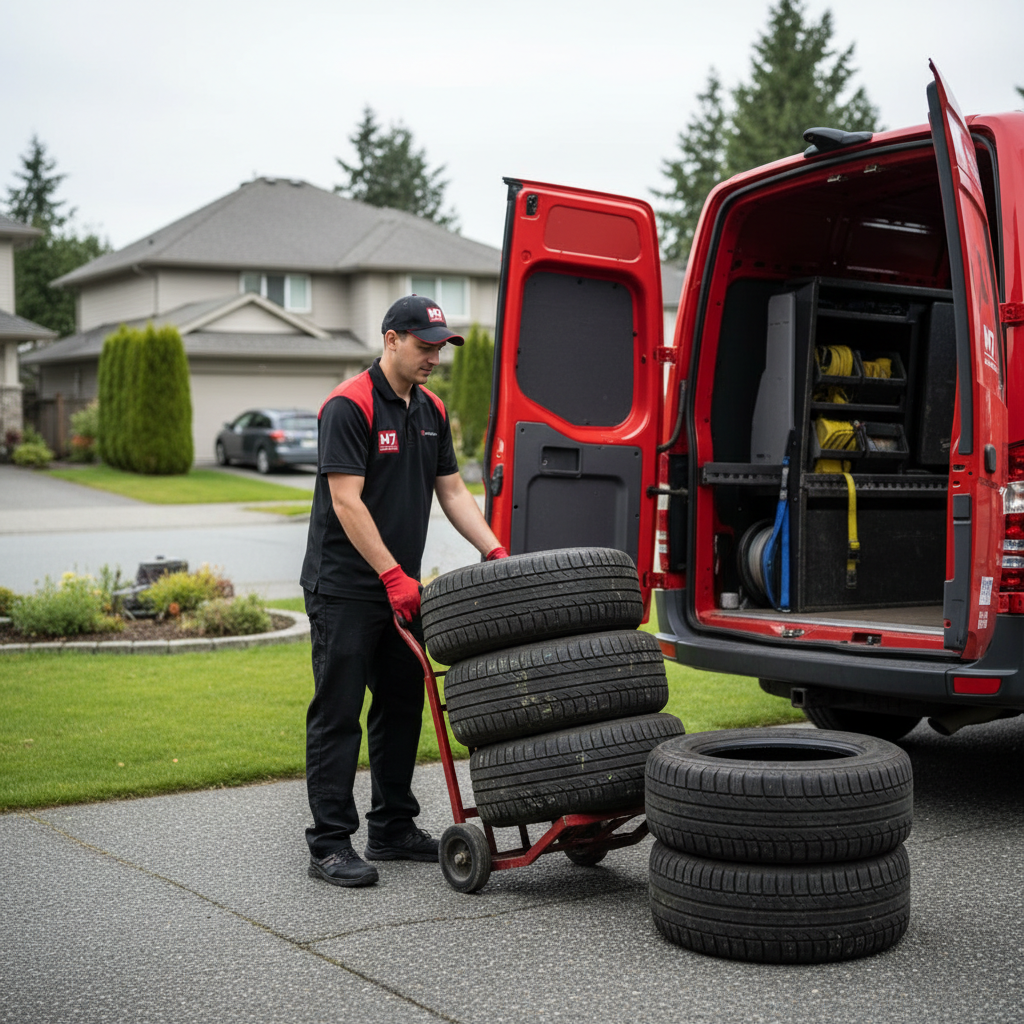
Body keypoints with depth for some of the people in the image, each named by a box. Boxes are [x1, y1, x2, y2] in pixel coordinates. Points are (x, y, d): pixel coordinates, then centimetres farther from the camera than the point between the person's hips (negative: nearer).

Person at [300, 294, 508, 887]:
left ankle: (393, 828, 24)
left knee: (403, 706, 13)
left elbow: (452, 491, 13)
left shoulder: (431, 411, 10)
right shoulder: (350, 406, -15)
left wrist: (496, 552, 1)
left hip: (402, 588, 8)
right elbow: (346, 502, -20)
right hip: (345, 588, -8)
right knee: (339, 713, -4)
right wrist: (392, 575, -23)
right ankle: (330, 844, 1)